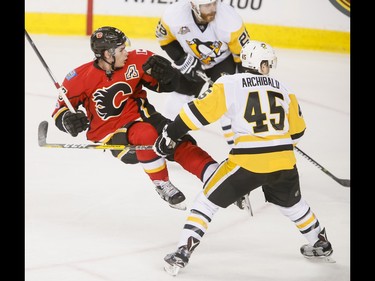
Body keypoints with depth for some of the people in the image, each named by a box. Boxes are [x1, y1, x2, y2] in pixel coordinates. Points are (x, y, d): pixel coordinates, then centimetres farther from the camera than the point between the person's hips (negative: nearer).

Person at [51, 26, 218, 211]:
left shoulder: (137, 60, -5)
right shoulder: (81, 78, -11)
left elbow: (170, 84, 3)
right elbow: (60, 109, 0)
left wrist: (164, 72, -19)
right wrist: (68, 120, -22)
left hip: (142, 116, 4)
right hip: (111, 134, -4)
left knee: (180, 143, -20)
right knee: (146, 134, -34)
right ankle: (162, 186, -17)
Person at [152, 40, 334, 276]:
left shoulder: (230, 84, 0)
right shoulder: (283, 90, 13)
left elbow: (199, 111, -5)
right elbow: (297, 131, 21)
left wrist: (170, 134, 4)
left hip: (247, 162, -4)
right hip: (284, 161, 4)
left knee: (208, 201, 11)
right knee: (292, 203, 33)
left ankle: (182, 254, 2)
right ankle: (321, 246, 47)